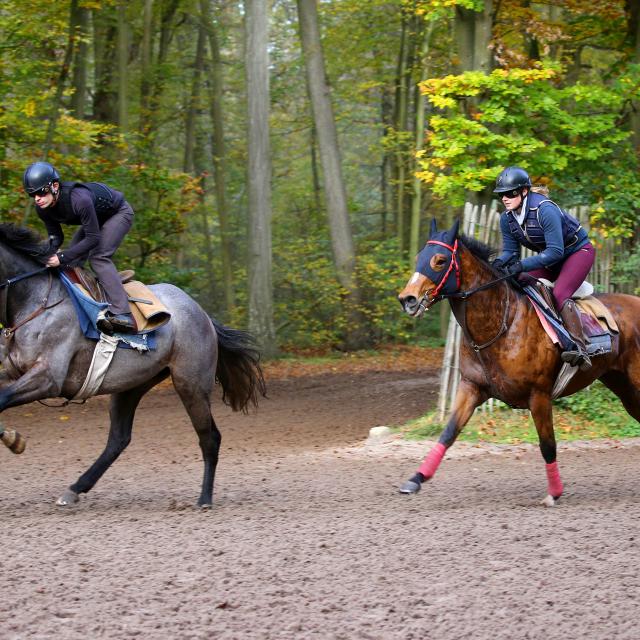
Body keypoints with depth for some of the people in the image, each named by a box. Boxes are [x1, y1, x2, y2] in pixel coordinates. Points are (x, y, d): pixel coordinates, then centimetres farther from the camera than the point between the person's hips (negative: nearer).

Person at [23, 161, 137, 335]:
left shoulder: (79, 199, -41)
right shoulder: (42, 208, -17)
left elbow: (93, 238, -35)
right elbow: (56, 237, -5)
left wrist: (63, 257, -39)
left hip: (119, 212, -8)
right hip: (96, 218, 8)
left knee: (98, 257, -25)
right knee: (71, 261, 2)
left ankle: (123, 315, -34)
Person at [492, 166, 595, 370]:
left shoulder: (545, 210, -31)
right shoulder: (507, 219, -8)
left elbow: (556, 251, -34)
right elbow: (510, 250, -1)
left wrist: (523, 265, -40)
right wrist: (500, 262, -26)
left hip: (578, 251, -8)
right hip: (549, 257, 8)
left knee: (560, 294, -30)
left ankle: (579, 348, -39)